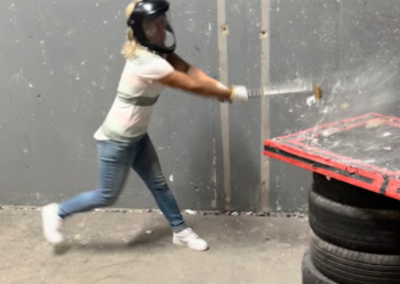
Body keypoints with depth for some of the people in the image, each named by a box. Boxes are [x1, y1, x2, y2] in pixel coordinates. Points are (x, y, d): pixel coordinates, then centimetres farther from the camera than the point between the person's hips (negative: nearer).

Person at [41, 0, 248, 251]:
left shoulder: (157, 51, -1)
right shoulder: (147, 63, -31)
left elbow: (187, 68, -8)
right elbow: (192, 86, -27)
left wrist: (219, 88, -22)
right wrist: (230, 94, -18)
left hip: (137, 137, 9)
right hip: (117, 140, -9)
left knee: (158, 184, 16)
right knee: (107, 197, 6)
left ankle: (180, 231, 31)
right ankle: (57, 212, 25)